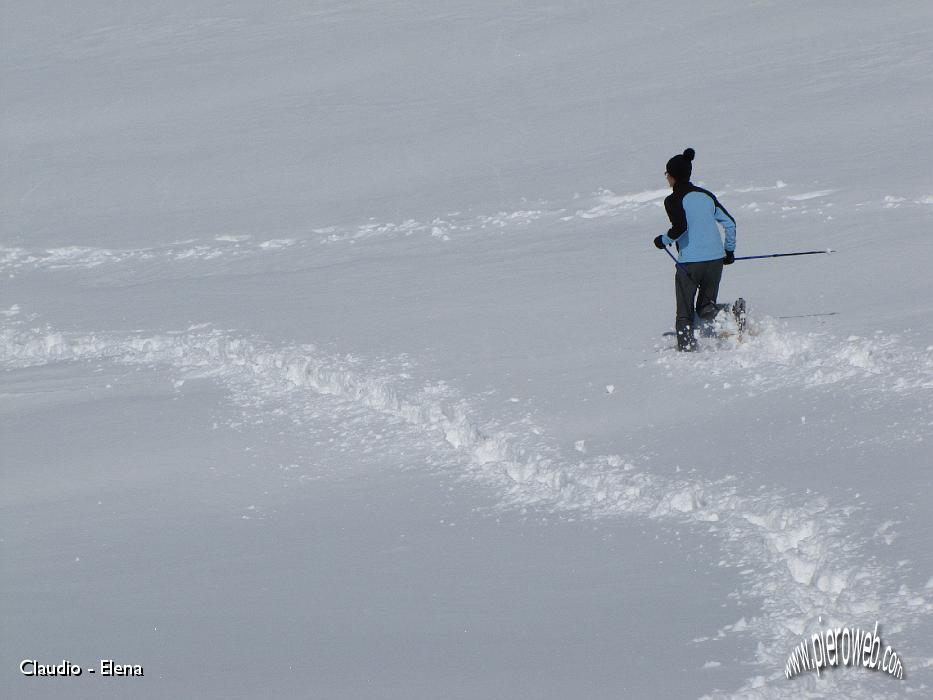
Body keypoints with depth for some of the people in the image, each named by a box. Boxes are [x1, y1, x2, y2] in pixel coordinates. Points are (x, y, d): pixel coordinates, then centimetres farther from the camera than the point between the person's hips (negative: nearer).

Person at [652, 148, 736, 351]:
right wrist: (729, 250, 26)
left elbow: (680, 227, -21)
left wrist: (663, 240, -2)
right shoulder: (706, 195, 12)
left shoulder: (674, 200, -6)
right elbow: (730, 223, 14)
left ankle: (687, 347, 2)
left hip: (689, 263, -5)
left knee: (685, 312, 9)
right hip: (716, 260, 5)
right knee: (706, 307, 19)